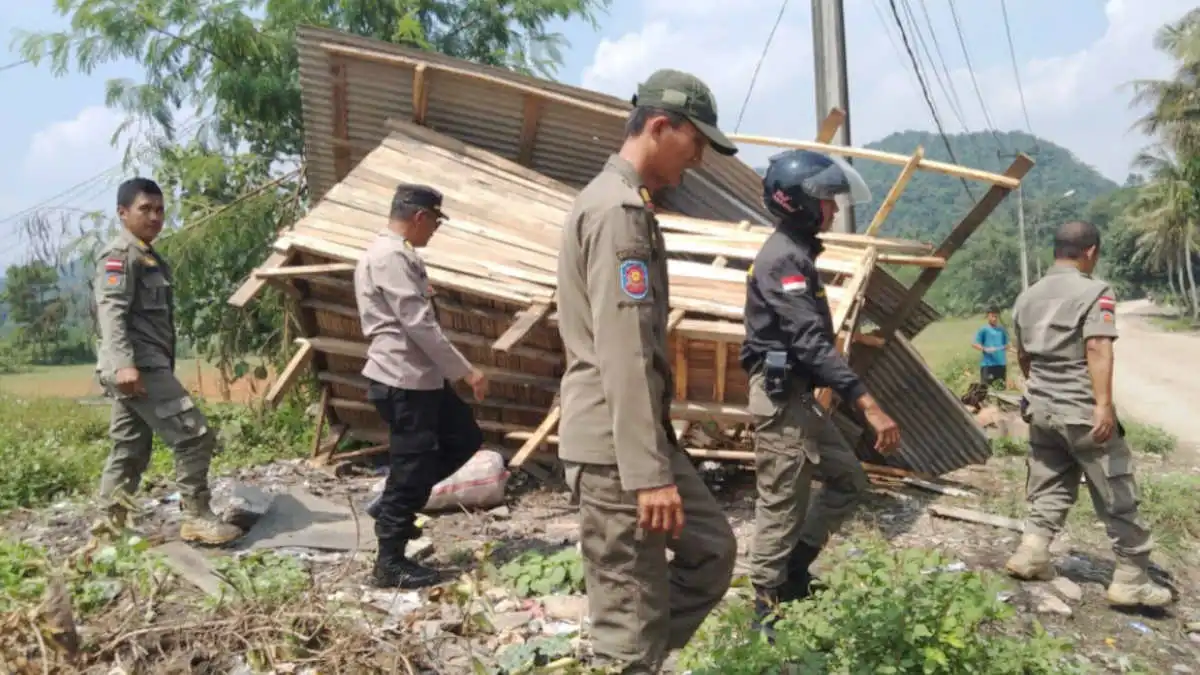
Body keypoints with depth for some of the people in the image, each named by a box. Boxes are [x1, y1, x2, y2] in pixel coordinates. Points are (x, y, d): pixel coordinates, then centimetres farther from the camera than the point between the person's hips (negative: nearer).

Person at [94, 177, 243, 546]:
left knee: (129, 450, 12)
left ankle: (110, 523, 18)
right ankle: (197, 518, -5)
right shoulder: (120, 255, -7)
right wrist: (123, 363, -31)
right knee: (195, 435, -11)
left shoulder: (150, 258, 23)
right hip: (138, 367, -10)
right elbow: (112, 311, -20)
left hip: (147, 365, 10)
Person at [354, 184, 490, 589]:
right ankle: (390, 565, 12)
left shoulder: (394, 254, 15)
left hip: (419, 376, 11)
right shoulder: (390, 257, -18)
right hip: (404, 380, -11)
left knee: (465, 438, 17)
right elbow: (419, 325, -22)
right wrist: (466, 370, -18)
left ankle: (393, 507, 24)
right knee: (412, 465, -2)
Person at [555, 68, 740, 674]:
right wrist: (647, 472, -24)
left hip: (641, 435, 11)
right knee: (631, 615, -1)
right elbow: (623, 355, -23)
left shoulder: (624, 203, 17)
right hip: (614, 447, -11)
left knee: (712, 550, 19)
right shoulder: (618, 209, -16)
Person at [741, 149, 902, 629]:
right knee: (781, 508, -1)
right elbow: (811, 343, -27)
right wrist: (868, 404, -30)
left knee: (848, 480, 17)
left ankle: (794, 572, 24)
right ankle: (768, 609, 12)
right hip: (780, 397, -10)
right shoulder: (784, 258, -18)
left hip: (798, 395, 10)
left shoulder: (794, 252, 15)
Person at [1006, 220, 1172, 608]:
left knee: (1049, 488, 16)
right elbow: (1098, 348, -23)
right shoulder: (1094, 292, -10)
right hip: (1083, 411, -7)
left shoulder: (1028, 297, 12)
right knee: (1117, 495, 3)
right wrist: (1104, 404, -28)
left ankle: (1032, 554, 10)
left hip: (1041, 408, 7)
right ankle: (1131, 578, 8)